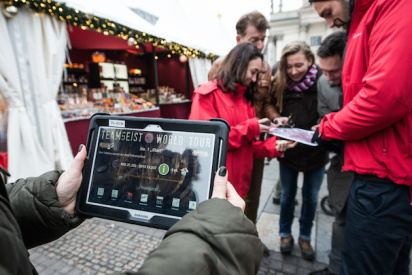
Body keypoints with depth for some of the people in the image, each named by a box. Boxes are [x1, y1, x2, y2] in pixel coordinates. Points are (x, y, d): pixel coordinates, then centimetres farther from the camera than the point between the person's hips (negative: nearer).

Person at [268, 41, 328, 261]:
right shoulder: (279, 85, -7)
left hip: (315, 152, 0)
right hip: (288, 152, 1)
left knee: (310, 197, 17)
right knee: (287, 194, 17)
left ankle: (305, 237, 40)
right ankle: (285, 234, 40)